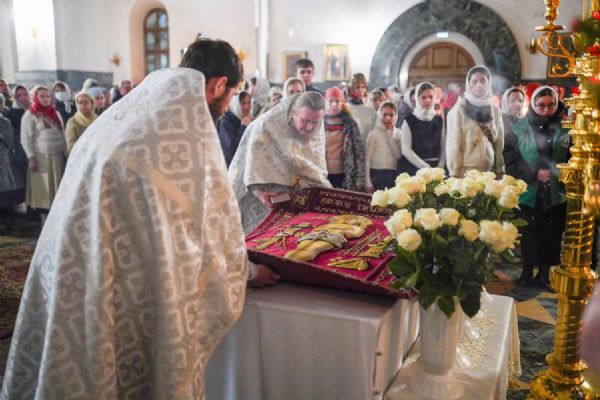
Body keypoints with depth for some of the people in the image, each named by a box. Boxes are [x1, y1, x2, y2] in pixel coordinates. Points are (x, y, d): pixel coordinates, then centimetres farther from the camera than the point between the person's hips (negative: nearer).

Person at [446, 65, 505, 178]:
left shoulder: (495, 111, 8)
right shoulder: (458, 110, -6)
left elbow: (499, 144, 11)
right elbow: (453, 144, -8)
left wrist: (500, 171, 8)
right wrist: (455, 174, -11)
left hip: (489, 172, 4)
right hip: (466, 172, -4)